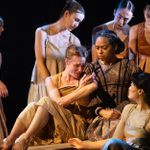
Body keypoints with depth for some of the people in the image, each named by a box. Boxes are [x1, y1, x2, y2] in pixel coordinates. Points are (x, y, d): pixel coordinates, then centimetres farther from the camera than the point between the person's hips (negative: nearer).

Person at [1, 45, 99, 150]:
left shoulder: (85, 79, 9)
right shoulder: (52, 80, 9)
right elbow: (58, 102, -6)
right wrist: (80, 89, -2)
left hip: (76, 128, -2)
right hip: (52, 127, 2)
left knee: (46, 101, -26)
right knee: (33, 106, -29)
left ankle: (24, 140, -30)